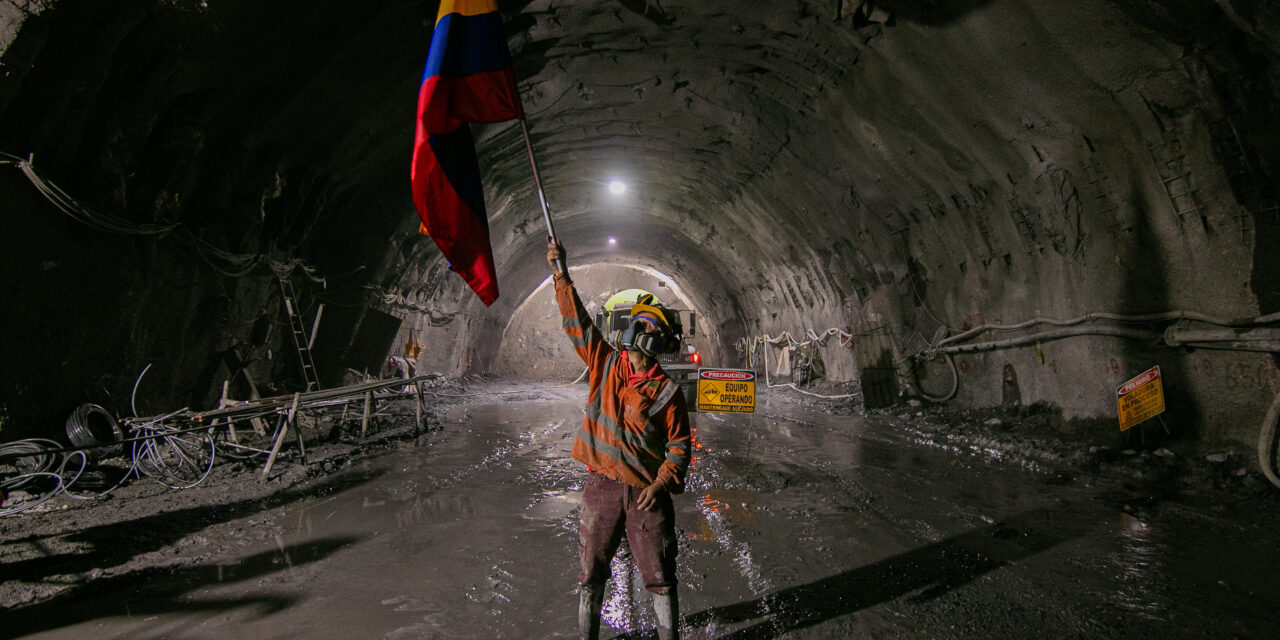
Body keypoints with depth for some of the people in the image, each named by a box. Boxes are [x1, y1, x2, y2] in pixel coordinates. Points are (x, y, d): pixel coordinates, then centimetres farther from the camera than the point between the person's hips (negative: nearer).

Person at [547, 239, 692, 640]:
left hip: (647, 492, -2)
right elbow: (577, 321, -1)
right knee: (591, 573, 14)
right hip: (601, 486, 3)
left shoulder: (667, 390, -6)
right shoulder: (605, 363, 2)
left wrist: (661, 483, -15)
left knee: (660, 577, 8)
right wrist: (561, 274, -7)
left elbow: (679, 444, -2)